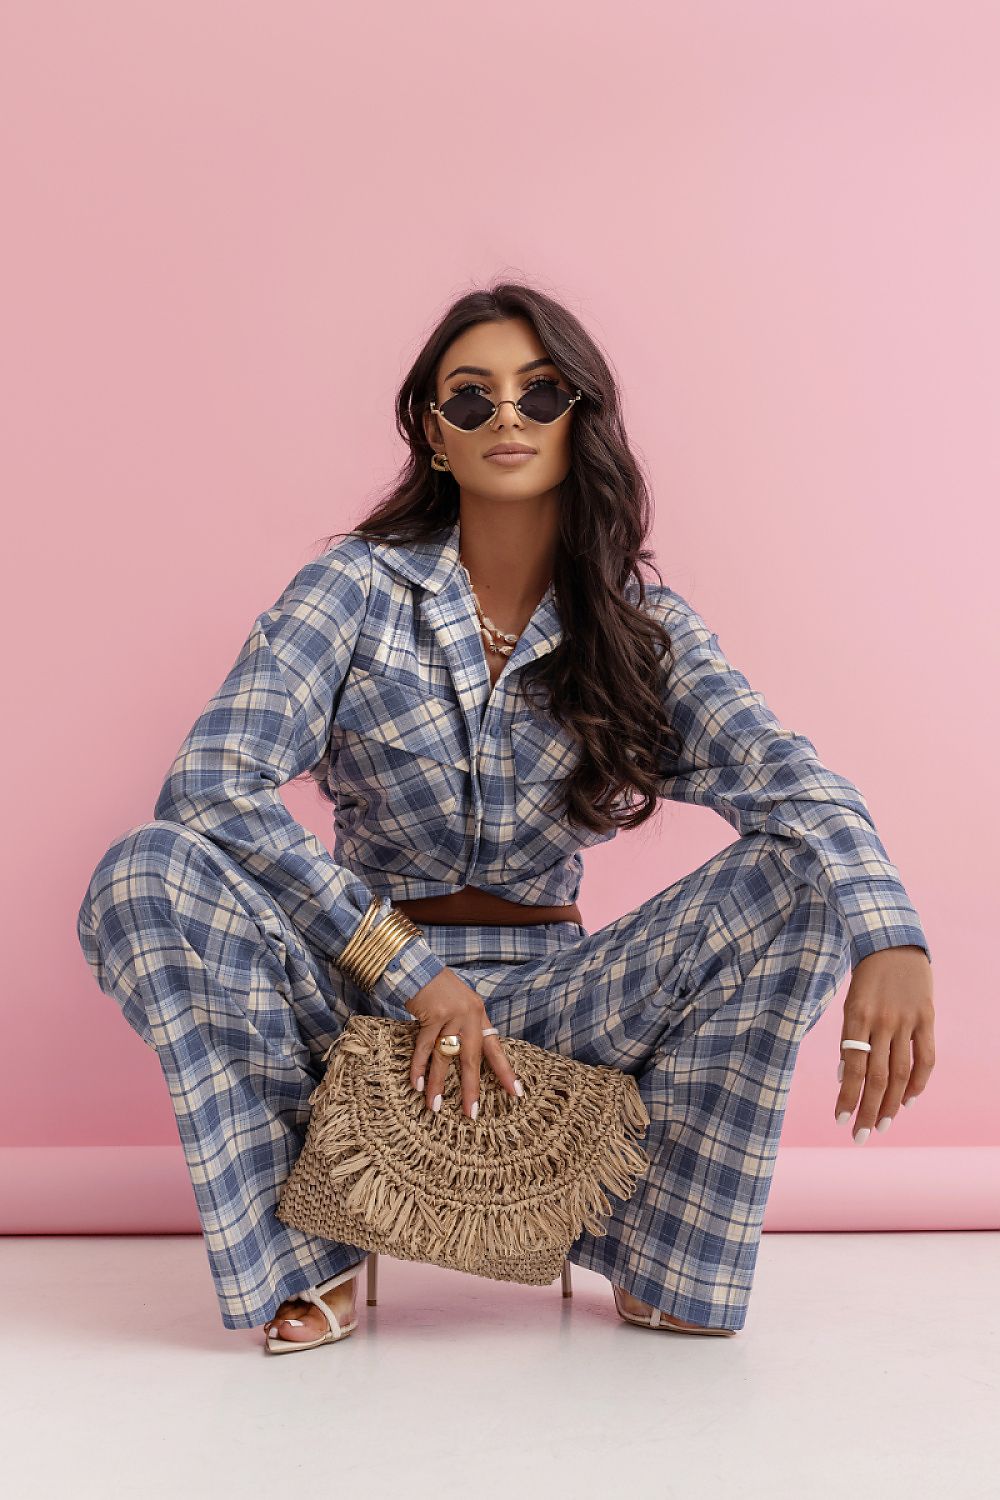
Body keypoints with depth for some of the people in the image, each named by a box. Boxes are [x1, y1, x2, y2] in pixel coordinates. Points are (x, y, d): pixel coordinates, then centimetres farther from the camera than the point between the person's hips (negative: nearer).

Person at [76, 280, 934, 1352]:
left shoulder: (641, 623, 1)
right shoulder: (360, 586, -5)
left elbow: (786, 777, -15)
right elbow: (212, 782, -17)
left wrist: (889, 939, -37)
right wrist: (410, 972, -24)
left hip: (549, 996, 1)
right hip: (359, 989, -1)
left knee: (792, 878, -20)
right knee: (147, 876, -27)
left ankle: (665, 1260, -7)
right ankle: (305, 1251, -11)